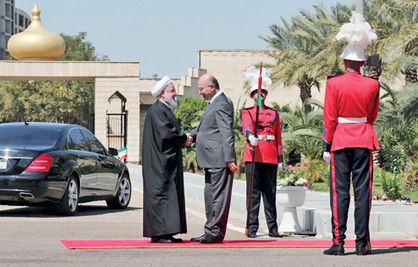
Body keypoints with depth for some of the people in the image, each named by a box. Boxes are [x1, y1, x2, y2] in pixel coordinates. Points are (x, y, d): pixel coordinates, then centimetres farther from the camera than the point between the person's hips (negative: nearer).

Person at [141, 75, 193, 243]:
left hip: (168, 161, 11)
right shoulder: (157, 110, -14)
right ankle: (158, 233, -11)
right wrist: (184, 139, -8)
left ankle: (165, 233, 10)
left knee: (169, 194, 9)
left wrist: (182, 138, 2)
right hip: (160, 162, -11)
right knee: (160, 193, -10)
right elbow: (166, 133, -22)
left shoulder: (165, 109, 19)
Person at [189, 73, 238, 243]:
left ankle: (216, 232, -4)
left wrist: (230, 159, -22)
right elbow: (206, 126, 29)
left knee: (218, 196, -7)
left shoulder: (221, 105, -14)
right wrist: (192, 135, 11)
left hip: (219, 159, -11)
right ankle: (210, 232, 19)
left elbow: (227, 134, -19)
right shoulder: (214, 104, 18)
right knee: (210, 195, 14)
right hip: (211, 160, 11)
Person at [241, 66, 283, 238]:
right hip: (253, 158, -3)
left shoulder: (274, 113, 15)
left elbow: (278, 138, 16)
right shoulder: (247, 112, 6)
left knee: (270, 194, 5)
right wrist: (251, 137, -37)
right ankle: (252, 228, 0)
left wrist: (280, 159, 12)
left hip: (270, 159, 3)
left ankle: (273, 228, 9)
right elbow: (247, 128, -15)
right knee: (253, 194, -2)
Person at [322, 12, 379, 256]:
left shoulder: (334, 84, -6)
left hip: (341, 140, -1)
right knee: (363, 190, 2)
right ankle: (362, 242, 0)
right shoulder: (372, 85, -1)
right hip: (364, 141, 1)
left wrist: (326, 146, 2)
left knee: (340, 191, -1)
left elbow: (329, 119, -5)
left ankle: (338, 242, -5)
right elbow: (372, 116, 11)